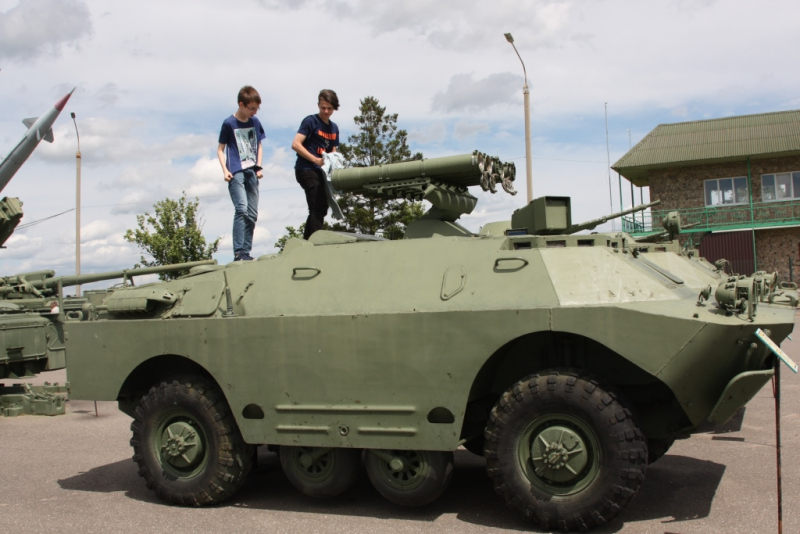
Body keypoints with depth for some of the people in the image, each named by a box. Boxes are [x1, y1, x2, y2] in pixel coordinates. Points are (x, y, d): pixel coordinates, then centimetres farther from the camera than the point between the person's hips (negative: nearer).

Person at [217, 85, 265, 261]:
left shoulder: (255, 122, 11)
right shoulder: (229, 123, -2)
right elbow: (220, 149, 2)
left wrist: (259, 167, 7)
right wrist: (225, 170, -10)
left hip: (252, 172, 6)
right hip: (236, 173, -5)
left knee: (252, 215, 5)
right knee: (241, 209, -19)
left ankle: (246, 251, 12)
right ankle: (238, 253, -18)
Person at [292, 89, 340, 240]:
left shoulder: (334, 128, 17)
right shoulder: (311, 121, -4)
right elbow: (296, 144, -12)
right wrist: (316, 160, -21)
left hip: (321, 172, 8)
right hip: (307, 170, -8)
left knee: (321, 209, 11)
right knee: (317, 209, -15)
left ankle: (306, 242, 21)